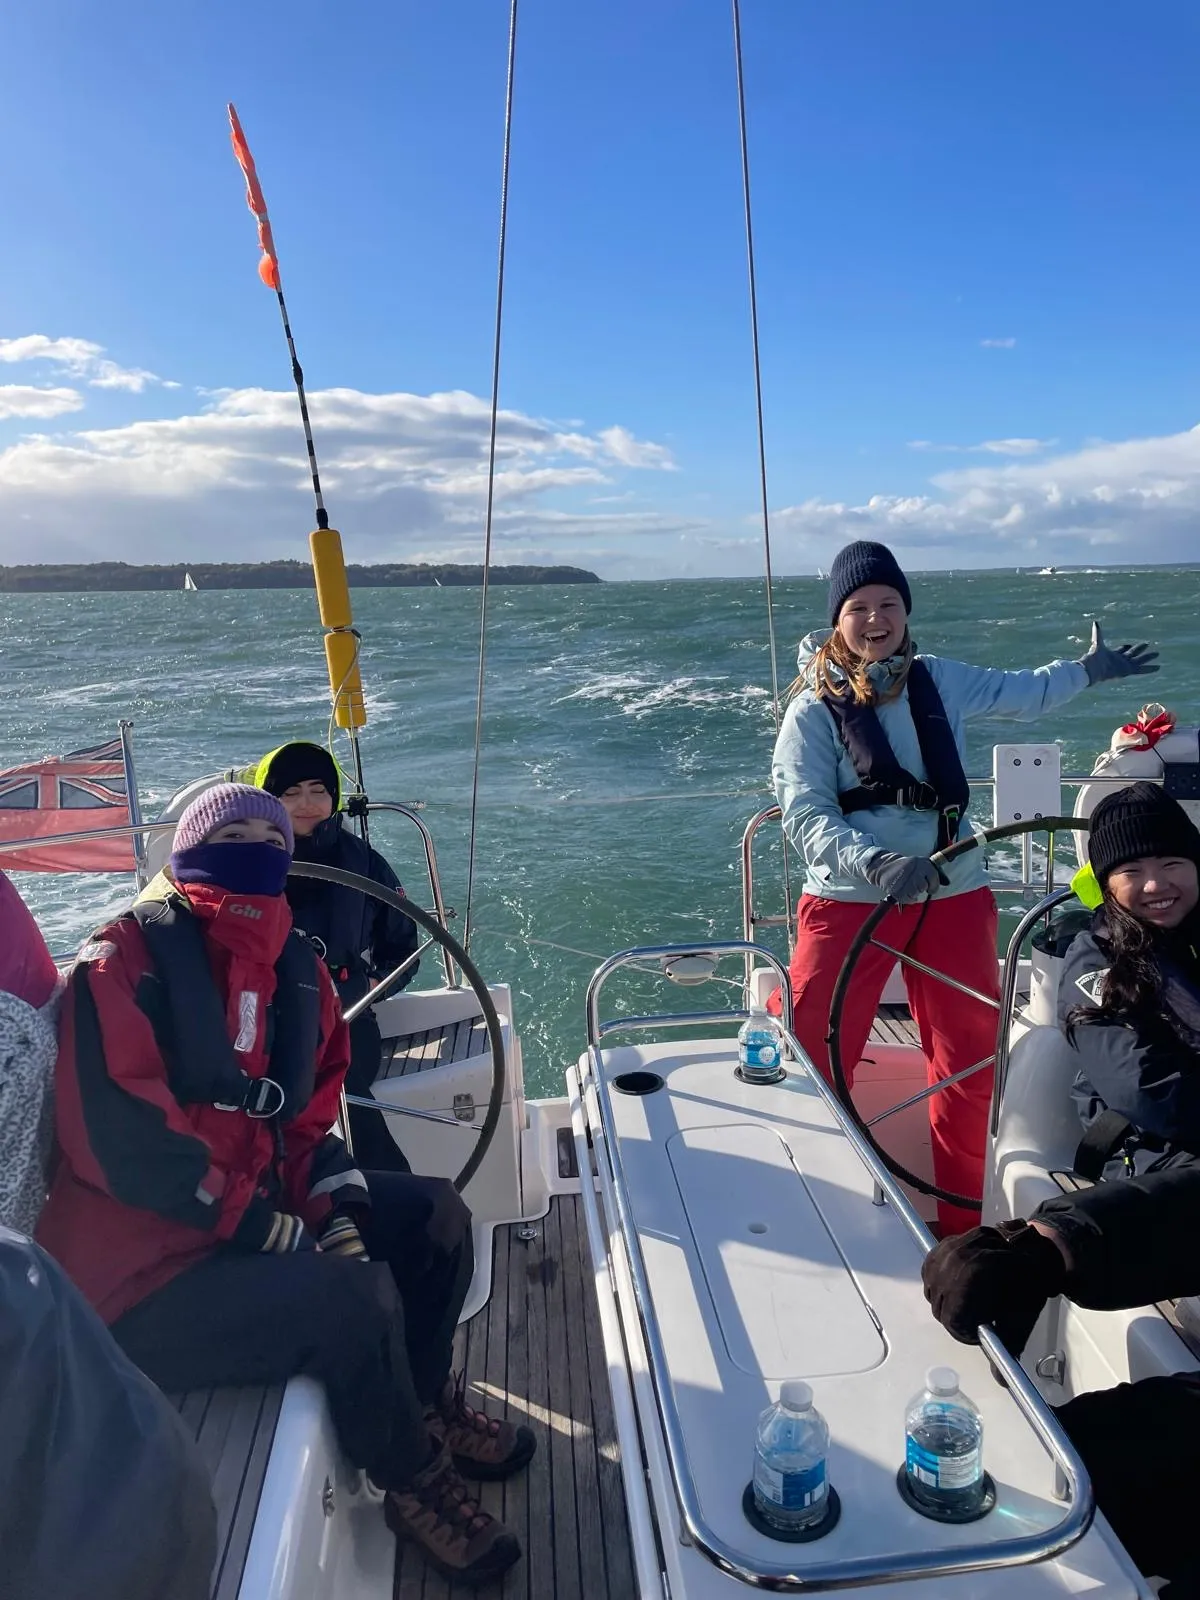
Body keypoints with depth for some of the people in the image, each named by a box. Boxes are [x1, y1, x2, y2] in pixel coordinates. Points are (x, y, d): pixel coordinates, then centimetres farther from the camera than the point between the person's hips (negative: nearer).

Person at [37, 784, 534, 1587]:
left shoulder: (298, 967, 6)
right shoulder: (129, 957, -15)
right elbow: (118, 1140, -24)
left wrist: (339, 1211, -9)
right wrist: (273, 1231, -21)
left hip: (257, 1209, 8)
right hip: (146, 1267, -8)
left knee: (435, 1214, 5)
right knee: (357, 1296, -25)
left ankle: (427, 1405, 27)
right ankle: (415, 1482, 4)